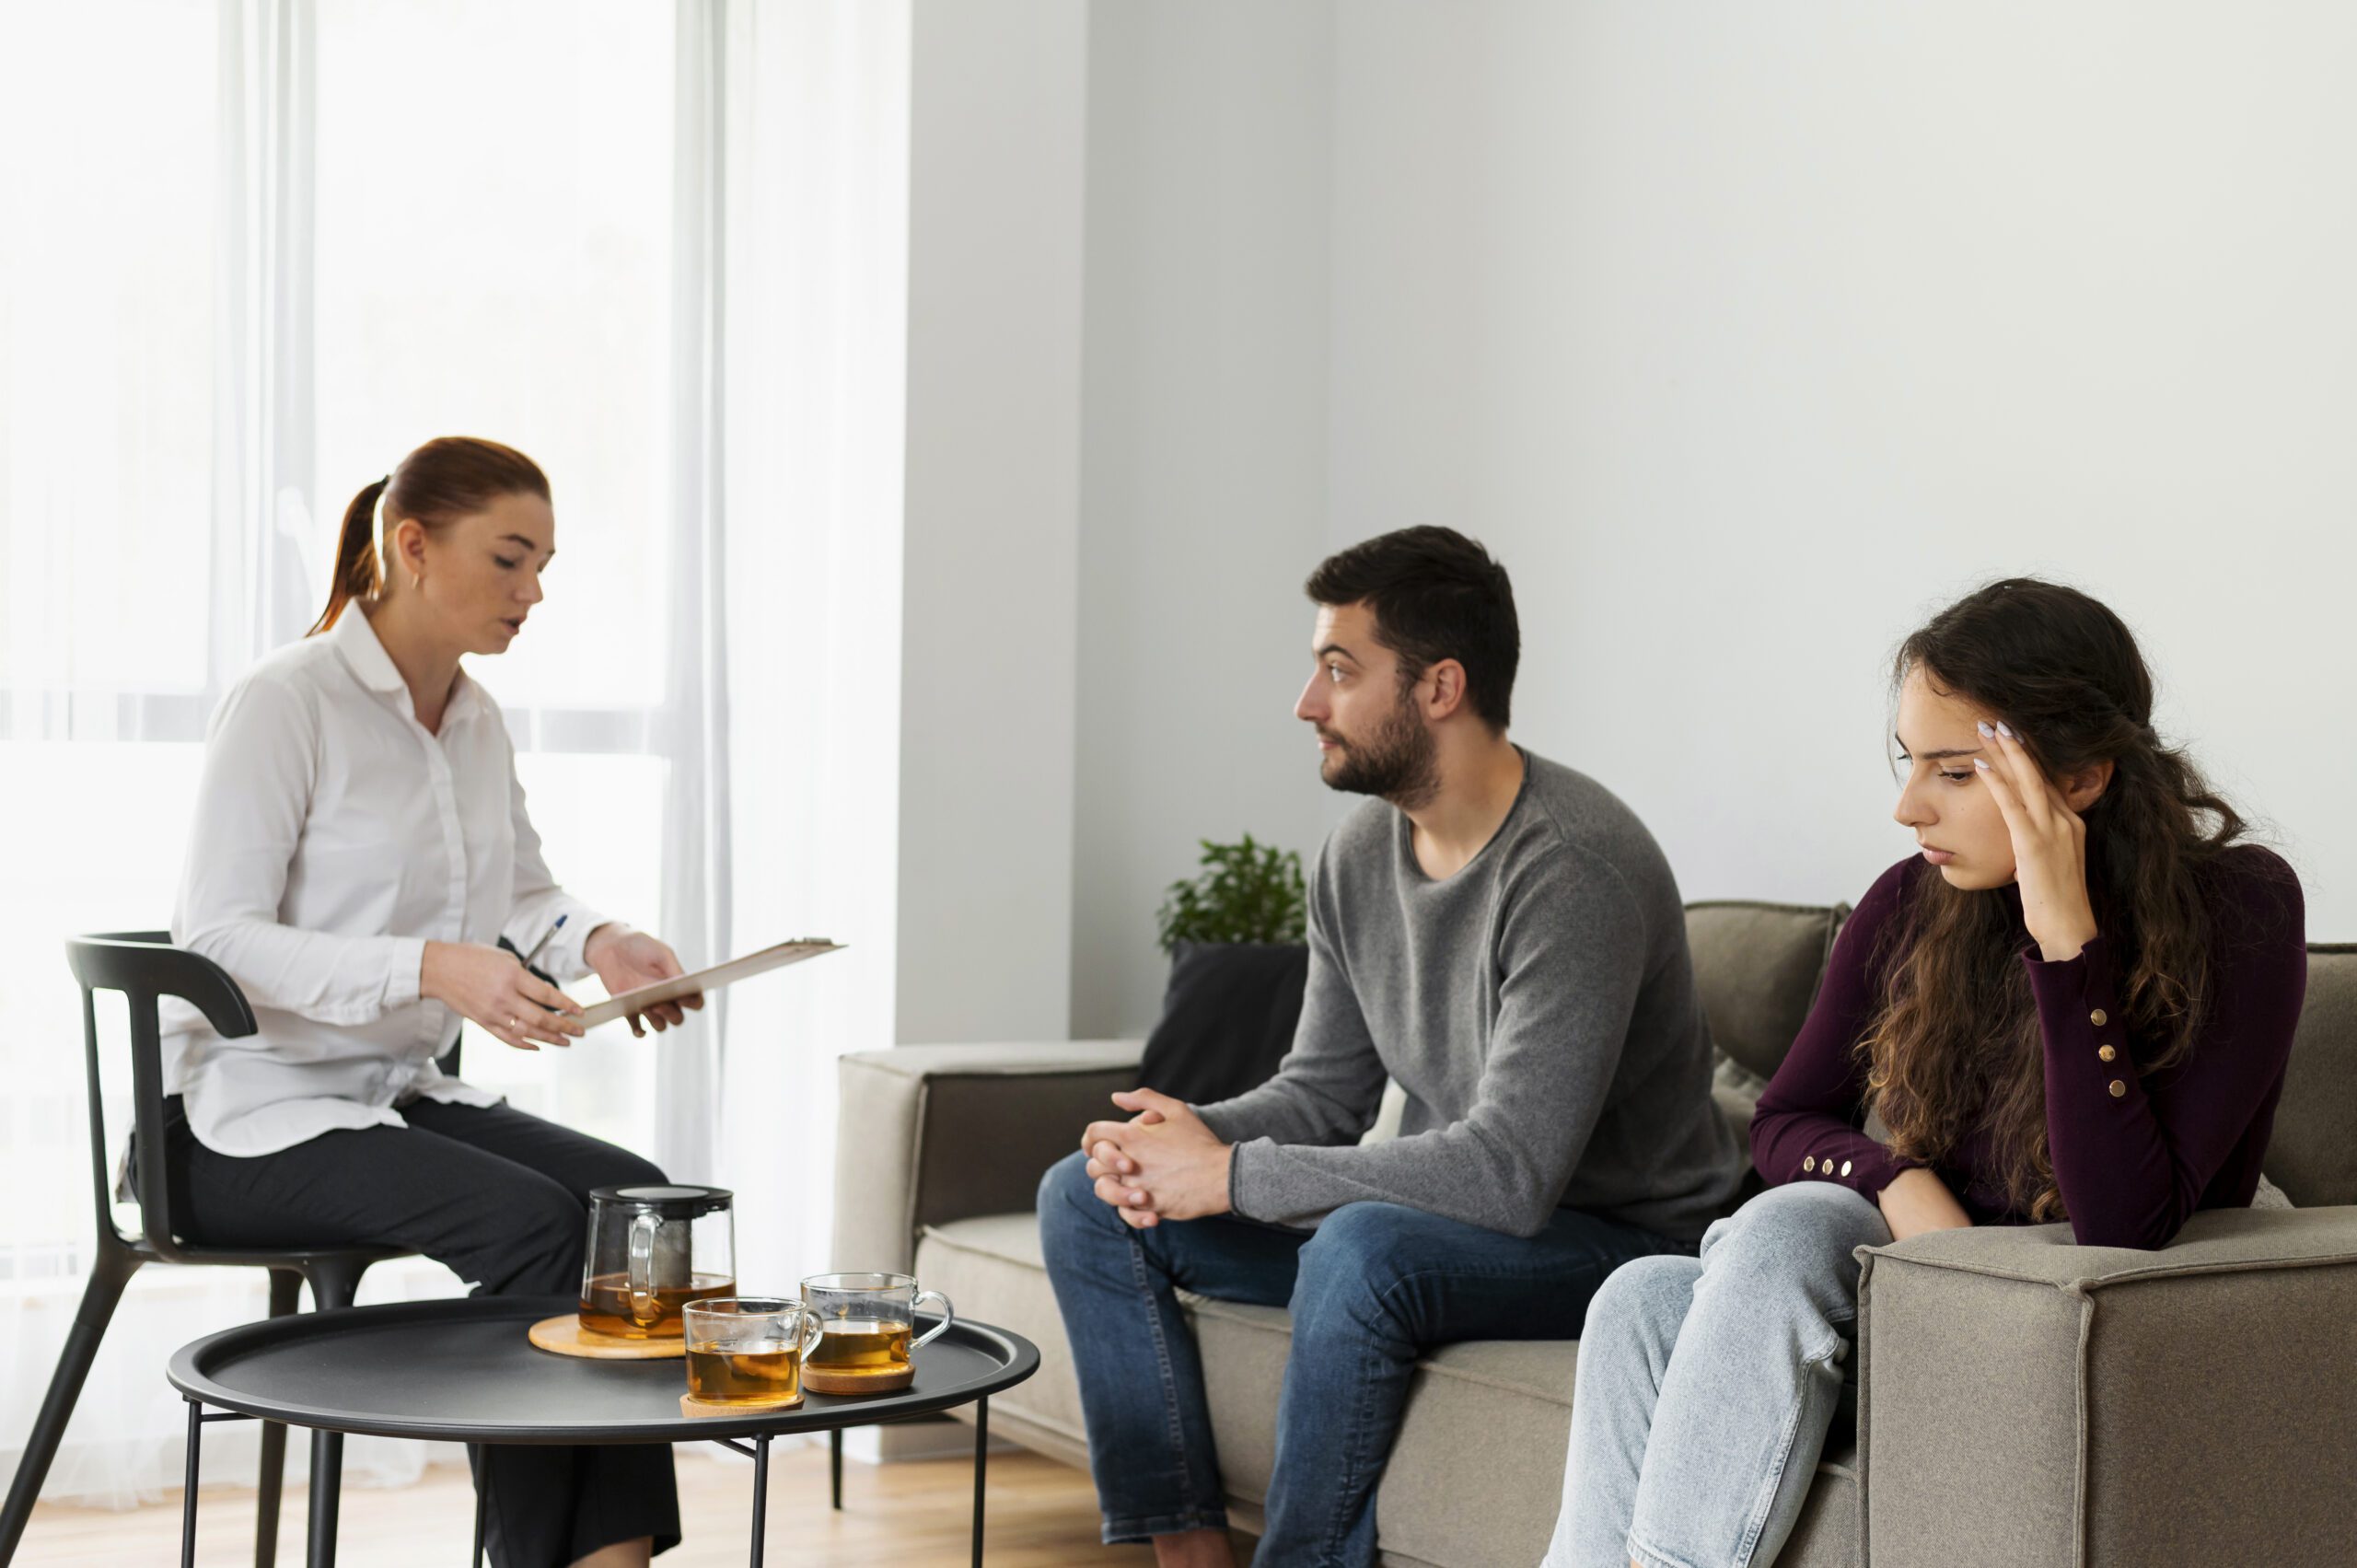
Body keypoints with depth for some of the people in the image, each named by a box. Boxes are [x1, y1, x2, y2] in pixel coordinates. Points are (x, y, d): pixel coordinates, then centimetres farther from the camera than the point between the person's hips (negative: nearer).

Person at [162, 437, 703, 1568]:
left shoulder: (475, 720, 9)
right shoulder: (281, 702, -15)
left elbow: (523, 891, 20)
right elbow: (220, 939, -20)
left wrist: (598, 942, -5)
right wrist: (434, 970, -32)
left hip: (400, 1093, 7)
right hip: (254, 1116, -7)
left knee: (632, 1192, -17)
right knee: (534, 1221, -28)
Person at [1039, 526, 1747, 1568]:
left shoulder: (1574, 870, -26)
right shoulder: (1360, 853, 1)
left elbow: (1511, 1171, -32)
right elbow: (1322, 1091, 8)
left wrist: (1230, 1177, -27)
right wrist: (1190, 1136, -15)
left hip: (1617, 1235, -8)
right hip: (1438, 1208, 9)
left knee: (1365, 1245, -39)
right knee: (1086, 1200, 1)